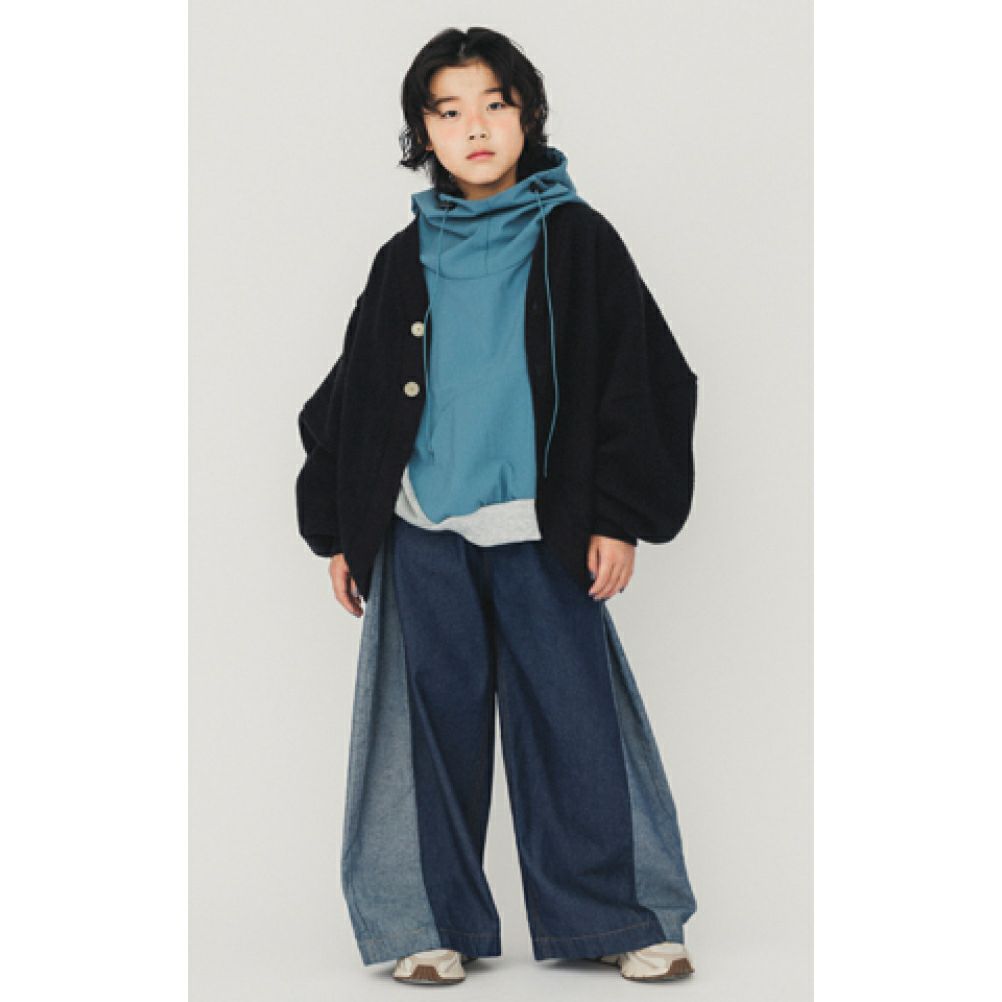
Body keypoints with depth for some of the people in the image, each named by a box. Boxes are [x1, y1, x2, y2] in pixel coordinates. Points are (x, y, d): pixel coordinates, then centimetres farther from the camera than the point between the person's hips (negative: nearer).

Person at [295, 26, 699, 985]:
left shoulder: (576, 241, 3)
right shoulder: (405, 260, 9)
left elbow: (639, 381, 2)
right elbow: (351, 400, 15)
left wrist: (619, 517, -4)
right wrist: (339, 530, 11)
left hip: (543, 529, -2)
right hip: (423, 532, 2)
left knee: (572, 715, -1)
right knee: (439, 717, 4)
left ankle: (610, 915, 10)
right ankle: (436, 921, 13)